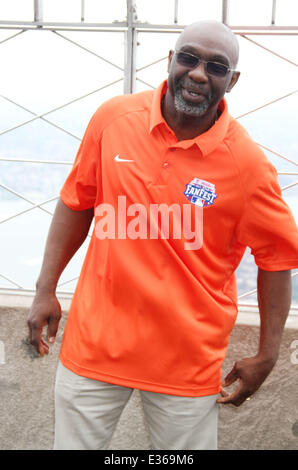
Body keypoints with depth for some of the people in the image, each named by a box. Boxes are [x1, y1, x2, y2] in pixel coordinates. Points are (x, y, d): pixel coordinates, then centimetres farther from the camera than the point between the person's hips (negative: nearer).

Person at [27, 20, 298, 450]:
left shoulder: (248, 163, -13)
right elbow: (76, 204, 5)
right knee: (74, 442, 14)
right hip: (95, 340, 2)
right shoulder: (113, 118, -5)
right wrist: (46, 290, 4)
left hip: (188, 361, -2)